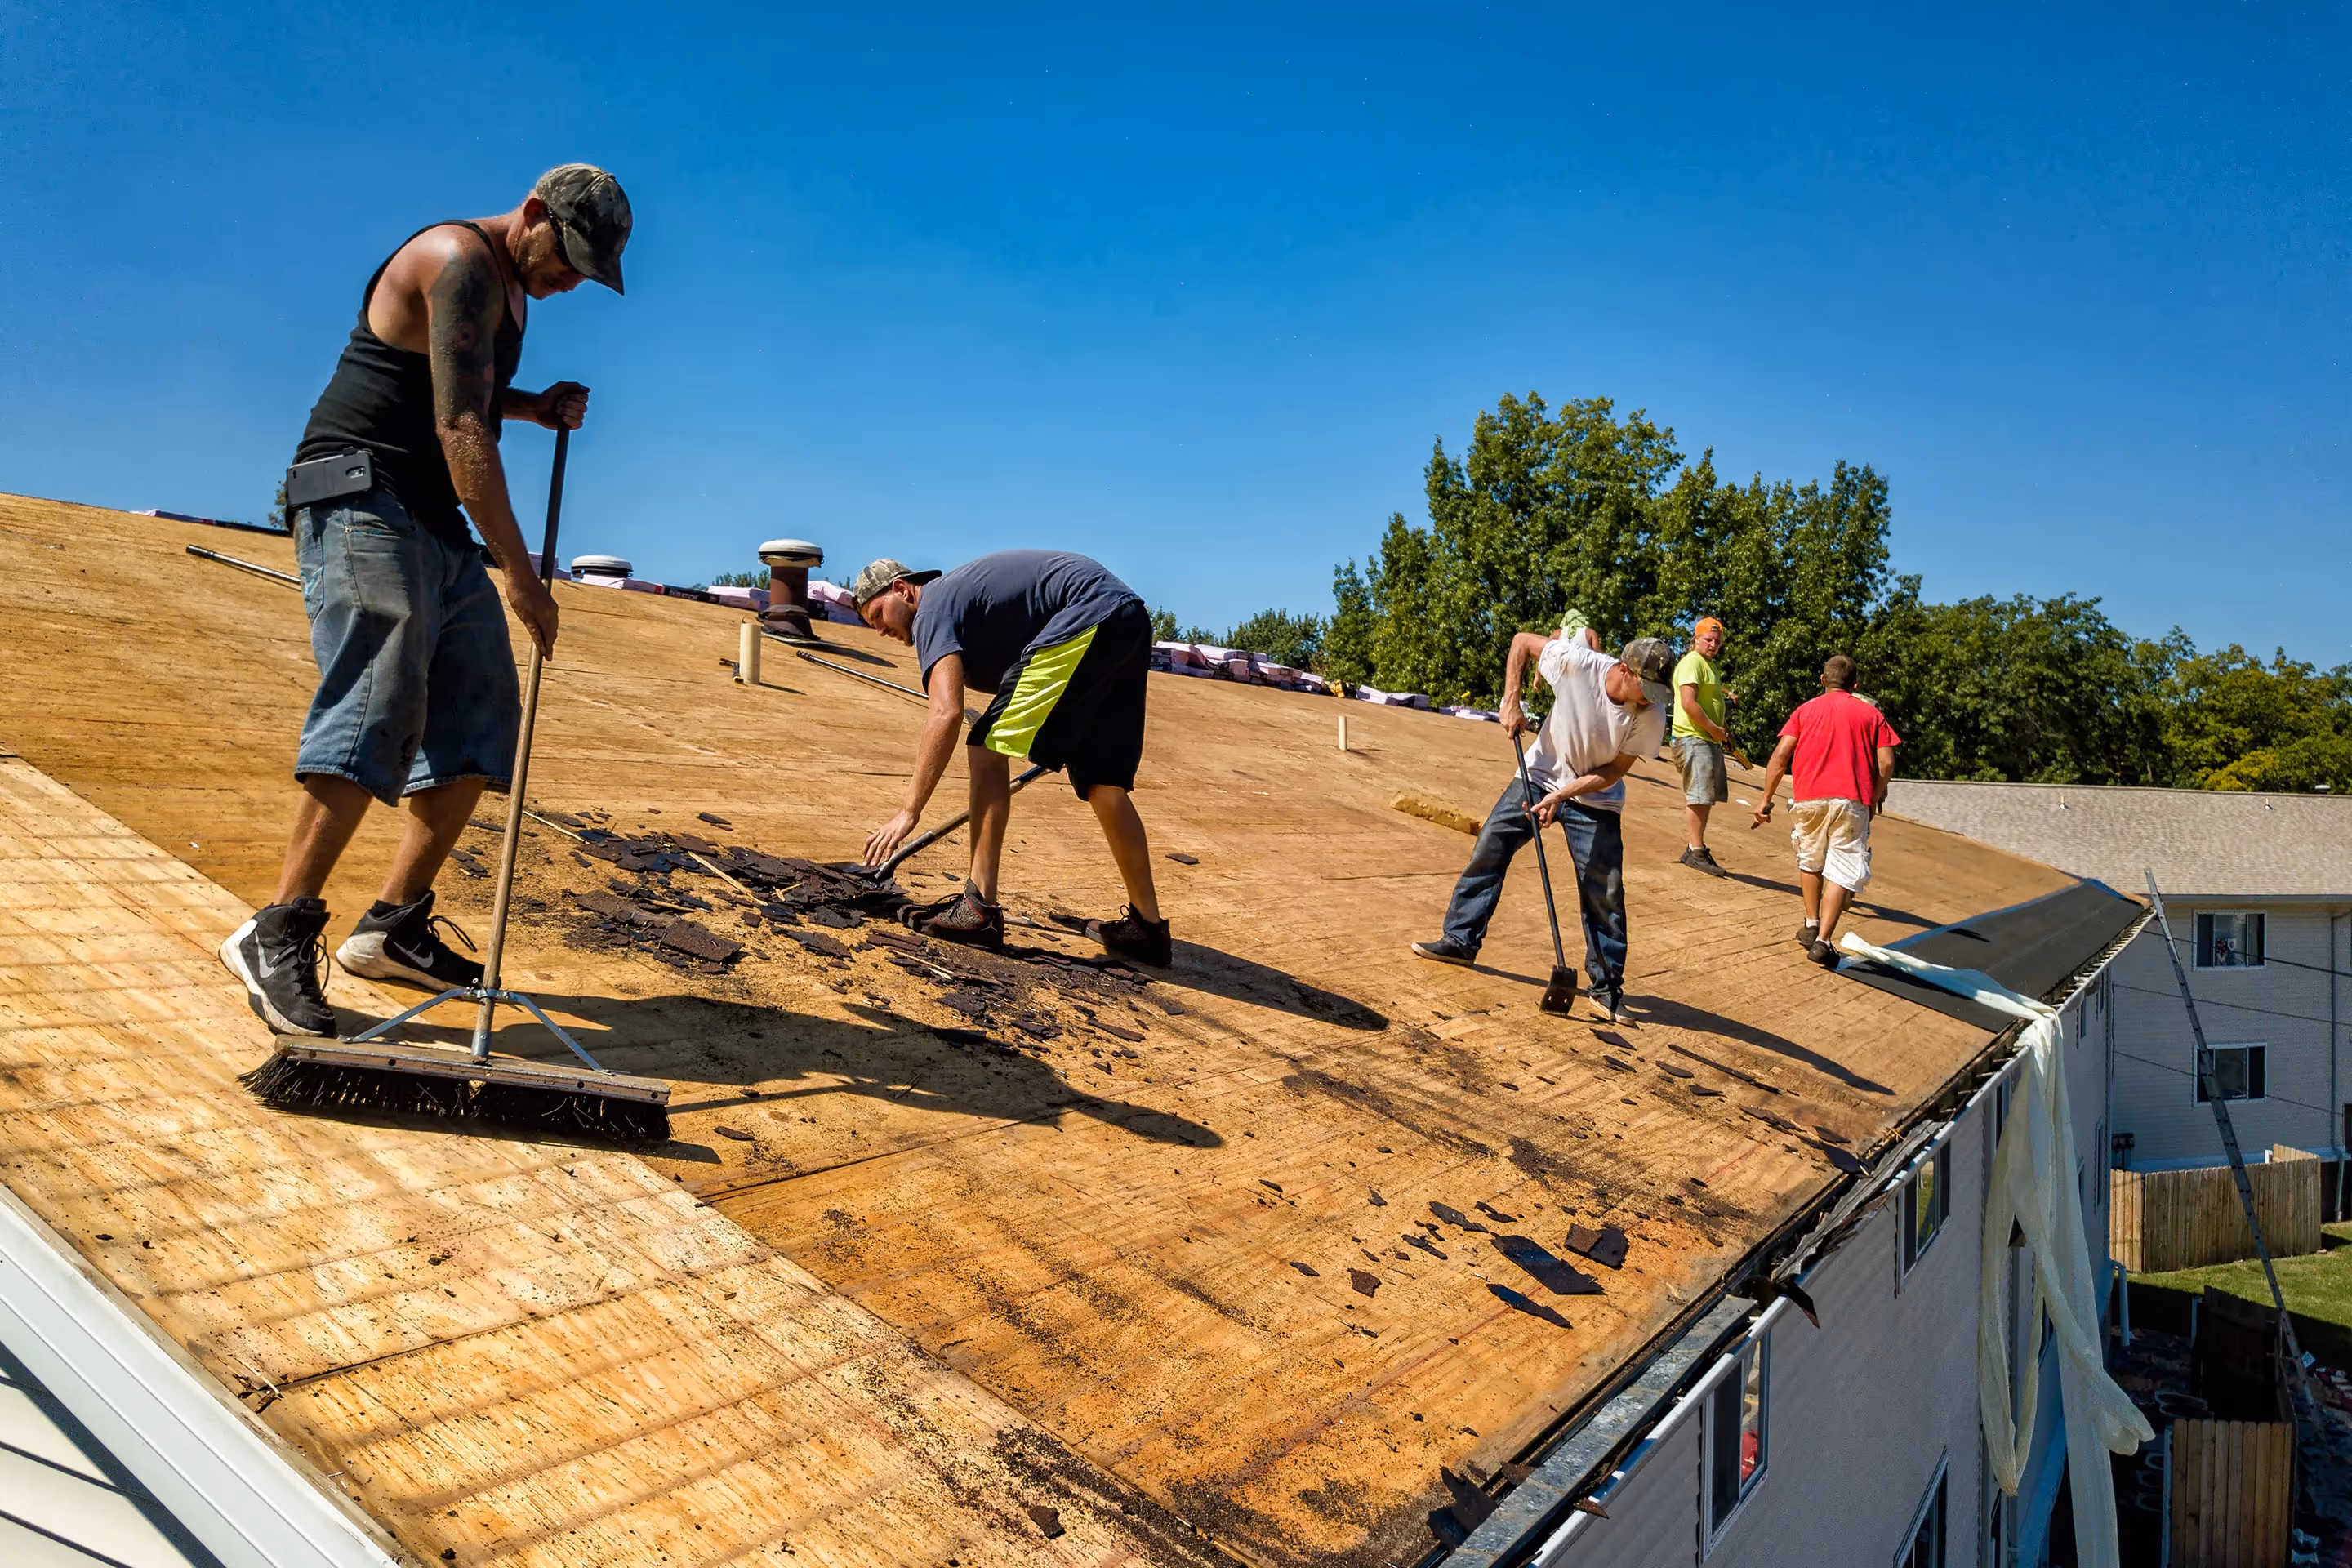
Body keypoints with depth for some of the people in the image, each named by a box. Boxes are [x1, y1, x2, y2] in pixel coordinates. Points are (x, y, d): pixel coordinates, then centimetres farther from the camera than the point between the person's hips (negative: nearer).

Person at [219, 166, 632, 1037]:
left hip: (437, 525, 10)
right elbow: (461, 429, -22)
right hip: (364, 500, -10)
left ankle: (395, 927, 8)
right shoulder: (462, 261, -12)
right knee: (379, 711, -21)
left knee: (481, 721, 4)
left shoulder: (513, 288, 20)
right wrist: (520, 575, -25)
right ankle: (278, 935, -19)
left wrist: (535, 407, 14)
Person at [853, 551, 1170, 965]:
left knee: (989, 747, -7)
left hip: (1088, 619, -10)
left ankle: (980, 907, -11)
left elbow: (947, 714, -15)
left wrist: (909, 811, -14)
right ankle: (1147, 924, 20)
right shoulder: (961, 590, 26)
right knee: (1102, 781, 15)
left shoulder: (933, 608, -2)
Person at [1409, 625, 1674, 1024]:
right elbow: (1522, 641, -10)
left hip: (1596, 801, -1)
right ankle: (1461, 940, 15)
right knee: (1488, 850, 0)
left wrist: (1562, 795, -26)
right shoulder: (1577, 662, -26)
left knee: (1606, 894, -3)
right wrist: (1512, 702, -17)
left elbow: (1613, 771, -15)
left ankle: (1608, 988, 9)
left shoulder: (1650, 716, -24)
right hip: (1539, 776, 1)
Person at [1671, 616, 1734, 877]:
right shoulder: (1692, 662, -11)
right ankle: (1697, 852, -9)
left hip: (1710, 740, 10)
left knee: (1706, 796, 12)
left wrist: (1722, 730, 18)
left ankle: (1694, 848, 19)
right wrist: (1714, 729, -17)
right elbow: (1688, 703, -22)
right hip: (1694, 739, -10)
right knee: (1700, 795, -12)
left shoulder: (1709, 664, 21)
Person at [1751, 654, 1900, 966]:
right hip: (1852, 800, -1)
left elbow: (1781, 755, 1)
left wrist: (1766, 799, 3)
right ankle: (1822, 941, -11)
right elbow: (1886, 763, 1)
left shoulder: (1805, 710, 12)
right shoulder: (1871, 713, 11)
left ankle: (1812, 926, 26)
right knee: (1842, 869, -1)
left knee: (1810, 861, 21)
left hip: (1808, 799, 1)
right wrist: (1876, 798, 16)